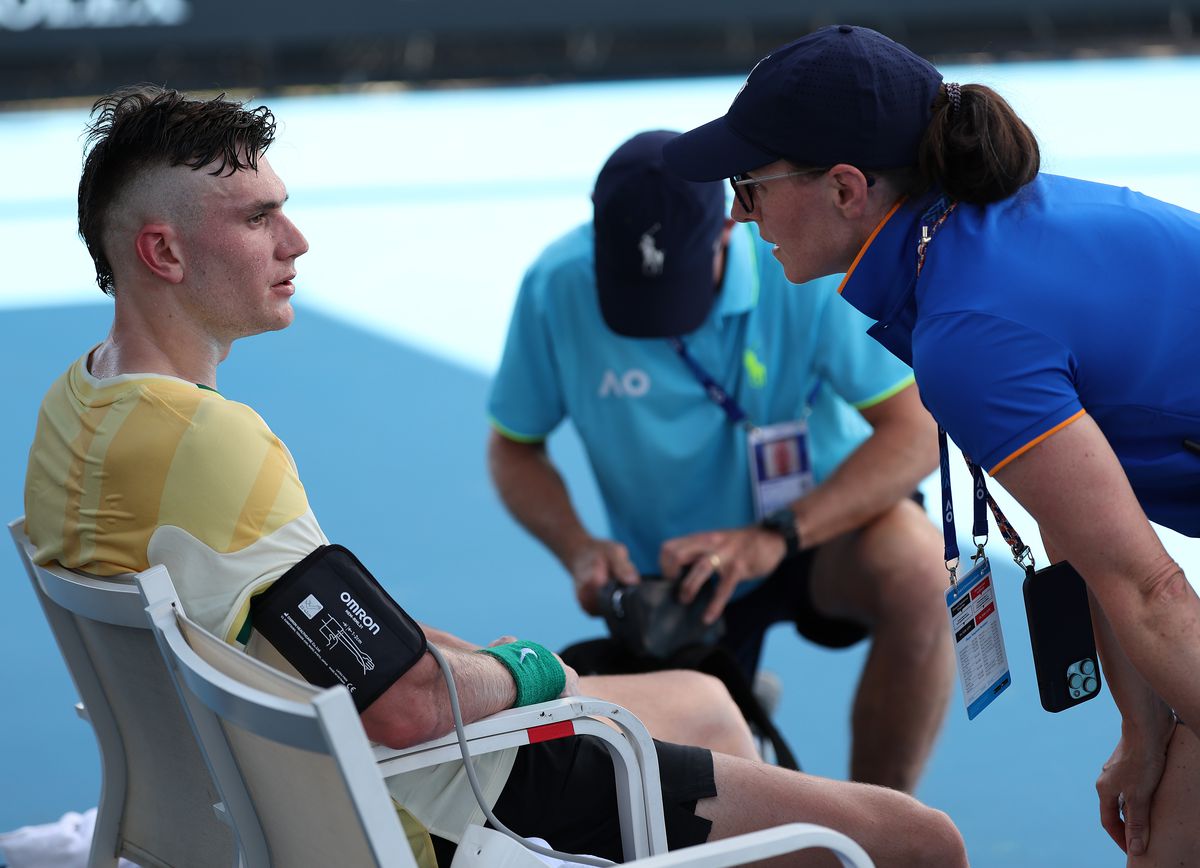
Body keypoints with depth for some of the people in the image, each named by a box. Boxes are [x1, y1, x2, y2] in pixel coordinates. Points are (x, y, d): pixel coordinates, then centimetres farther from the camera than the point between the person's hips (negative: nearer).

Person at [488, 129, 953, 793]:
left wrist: (774, 537, -36)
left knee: (916, 571, -36)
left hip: (815, 534, -2)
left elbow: (915, 431, -26)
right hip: (670, 575, 2)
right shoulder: (556, 288, -19)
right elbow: (513, 449, -5)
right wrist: (578, 549, -24)